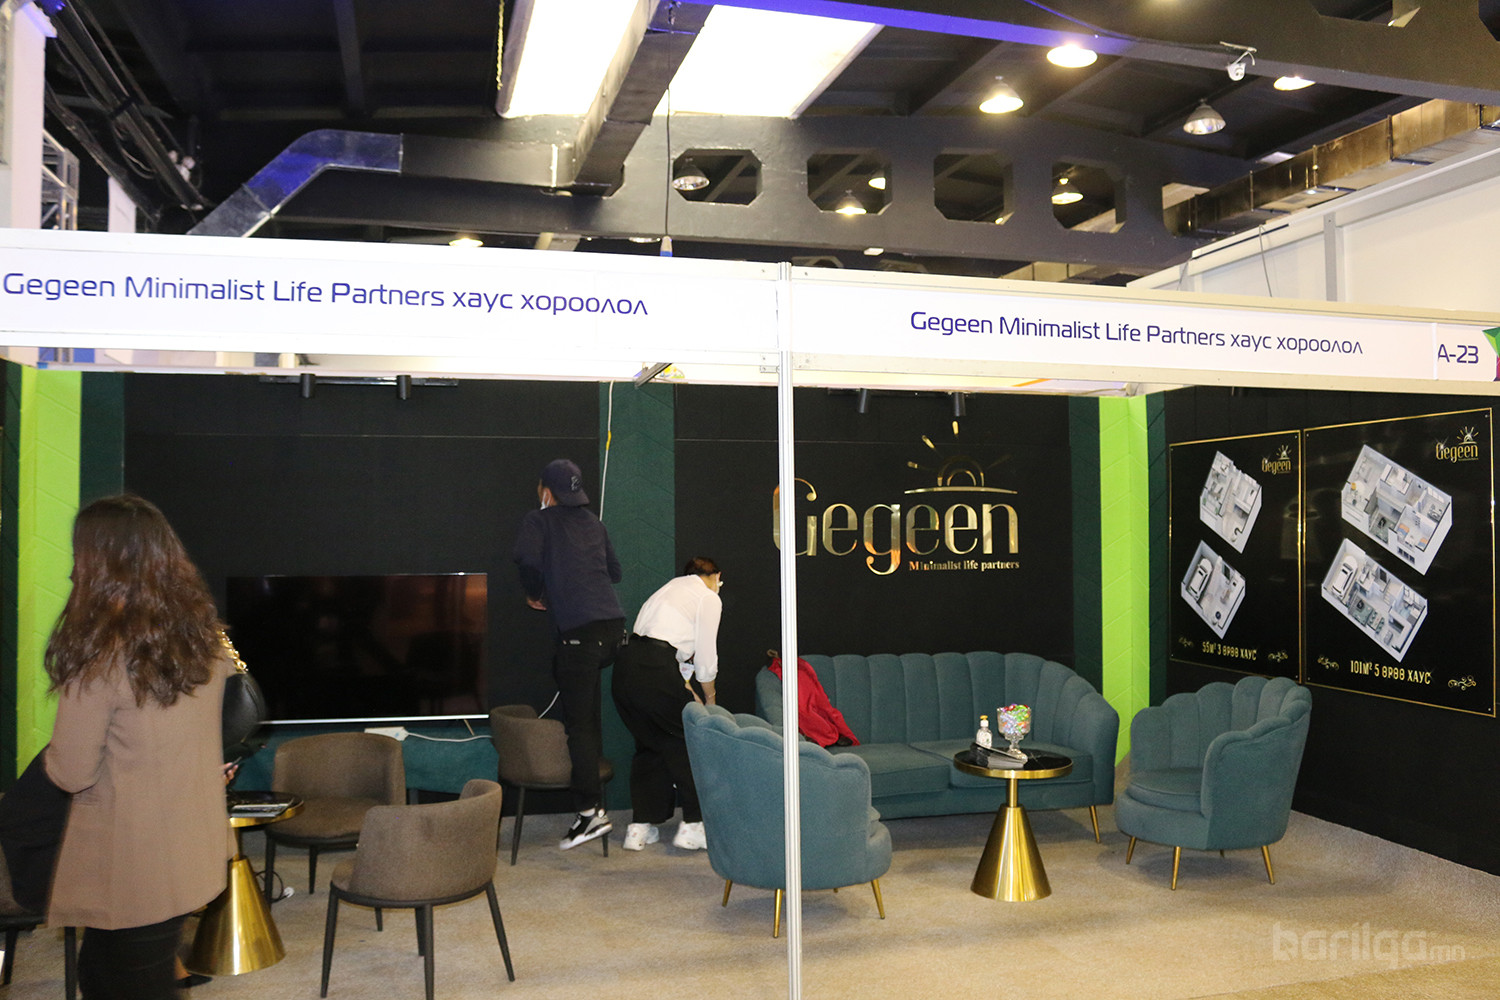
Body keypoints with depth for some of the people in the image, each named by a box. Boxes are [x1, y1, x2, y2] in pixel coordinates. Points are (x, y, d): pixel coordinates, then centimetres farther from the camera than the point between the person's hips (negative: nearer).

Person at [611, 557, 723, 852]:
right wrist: (709, 699, 19)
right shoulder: (709, 598, 6)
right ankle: (692, 825, 11)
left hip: (625, 666, 8)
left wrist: (687, 692, 31)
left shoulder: (671, 588, 30)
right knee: (688, 742, 8)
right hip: (655, 671, -8)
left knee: (649, 742, 20)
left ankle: (639, 827, 20)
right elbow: (706, 657, 4)